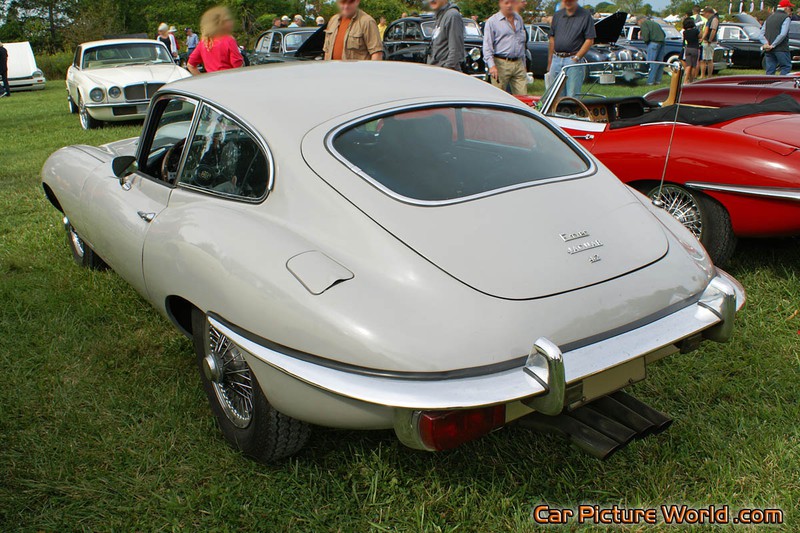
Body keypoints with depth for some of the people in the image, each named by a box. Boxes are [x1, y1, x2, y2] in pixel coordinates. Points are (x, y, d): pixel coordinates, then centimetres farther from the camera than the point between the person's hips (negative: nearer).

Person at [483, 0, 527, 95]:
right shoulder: (492, 21, 0)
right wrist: (492, 65, -18)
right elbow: (487, 46, -6)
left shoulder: (519, 19, 18)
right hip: (501, 64, -5)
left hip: (518, 63, 5)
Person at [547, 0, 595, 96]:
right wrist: (549, 62, 12)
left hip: (573, 60, -5)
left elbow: (589, 40, -5)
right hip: (556, 59, 5)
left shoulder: (585, 16, -1)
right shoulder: (557, 15, 13)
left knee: (572, 96, -6)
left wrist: (576, 58, -13)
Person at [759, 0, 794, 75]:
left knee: (770, 71, 6)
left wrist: (766, 43, -5)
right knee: (787, 67, 3)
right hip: (781, 49, -6)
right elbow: (782, 34, -16)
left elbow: (761, 35, 9)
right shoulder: (786, 18, -3)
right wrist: (773, 45, -13)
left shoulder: (769, 18, 18)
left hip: (768, 50, 6)